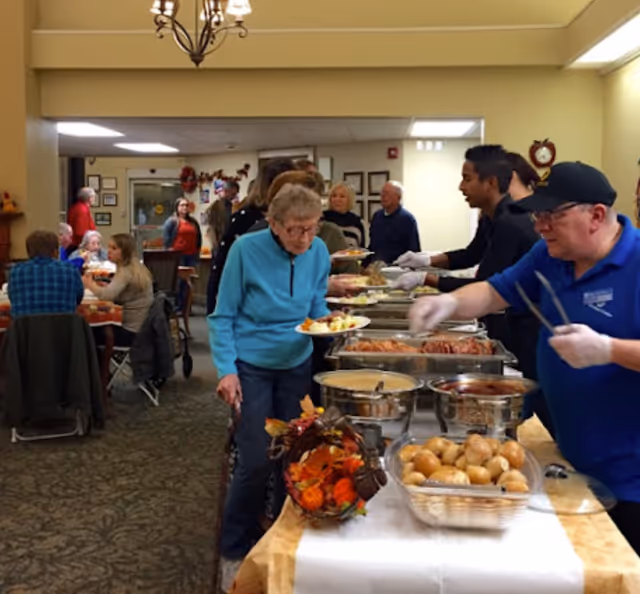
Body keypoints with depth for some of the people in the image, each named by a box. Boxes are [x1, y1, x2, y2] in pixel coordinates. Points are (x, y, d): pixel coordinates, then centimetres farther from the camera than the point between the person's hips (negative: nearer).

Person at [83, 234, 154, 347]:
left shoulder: (126, 271, -19)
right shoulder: (137, 268, 9)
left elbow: (107, 295, -32)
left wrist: (89, 283, -14)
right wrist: (97, 285, -1)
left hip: (132, 331, -9)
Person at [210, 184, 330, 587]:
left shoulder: (319, 253, -7)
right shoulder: (246, 250, -19)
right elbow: (223, 317, -13)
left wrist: (324, 320, -15)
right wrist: (226, 371, -20)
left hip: (297, 366, 4)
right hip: (251, 367, -4)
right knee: (257, 462, -5)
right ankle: (236, 550, 18)